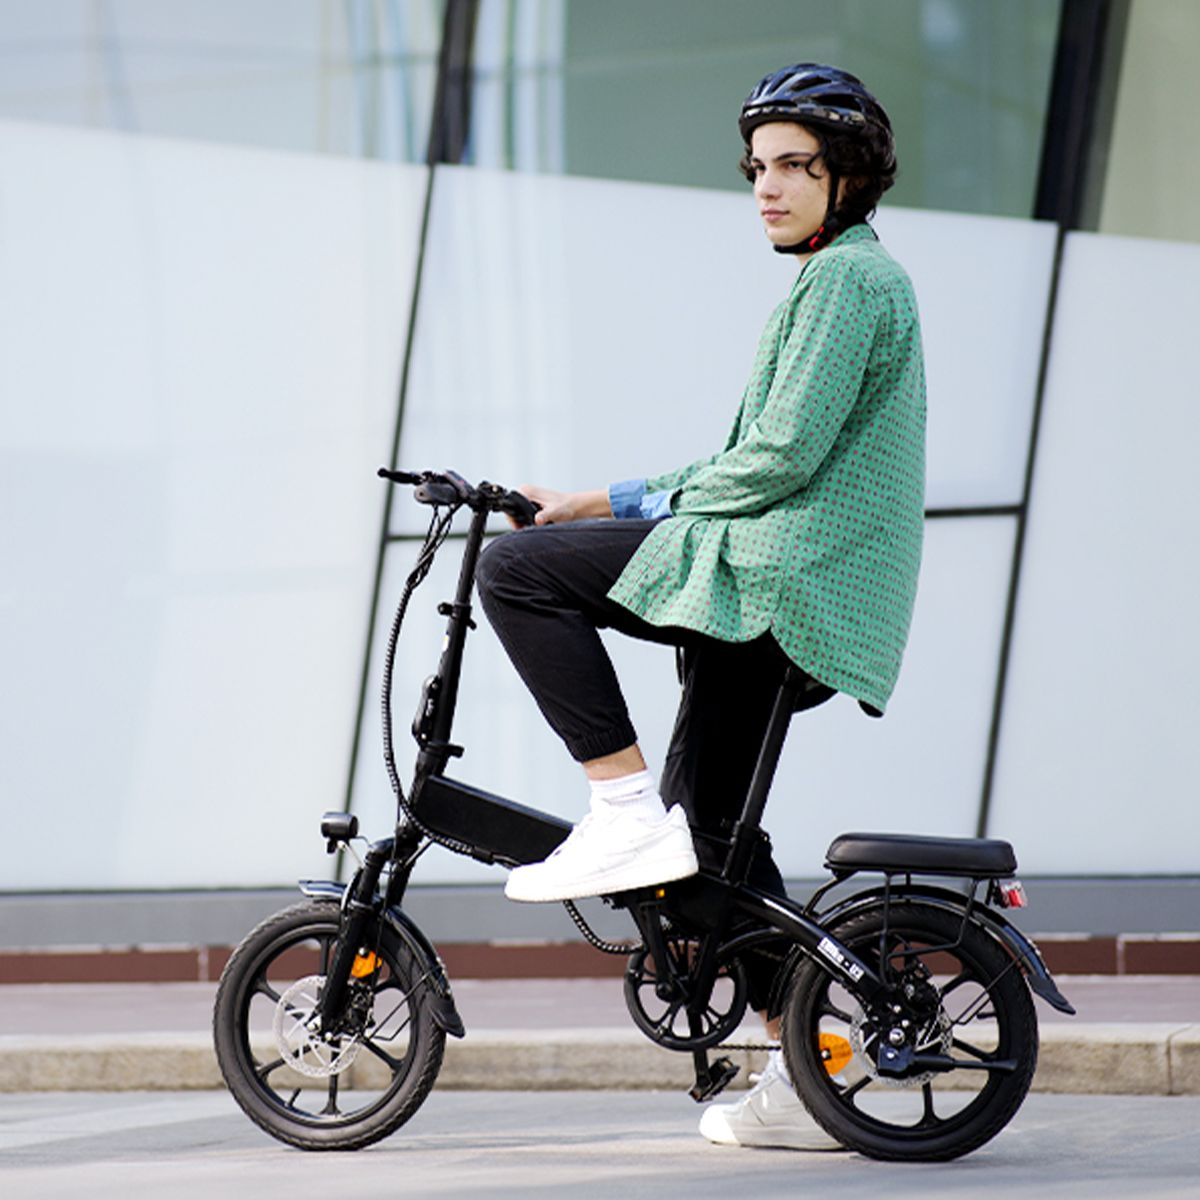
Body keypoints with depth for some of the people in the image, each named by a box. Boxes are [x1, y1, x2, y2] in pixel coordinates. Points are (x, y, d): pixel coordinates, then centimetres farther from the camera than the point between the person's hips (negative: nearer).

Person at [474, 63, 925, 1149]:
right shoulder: (850, 275, 24)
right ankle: (804, 1080, 16)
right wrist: (613, 500, 19)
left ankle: (629, 811, -15)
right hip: (792, 593, 10)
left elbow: (783, 455, -18)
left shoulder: (848, 275, -8)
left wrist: (640, 502, -4)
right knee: (709, 821, 14)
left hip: (782, 572, -10)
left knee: (517, 569, -14)